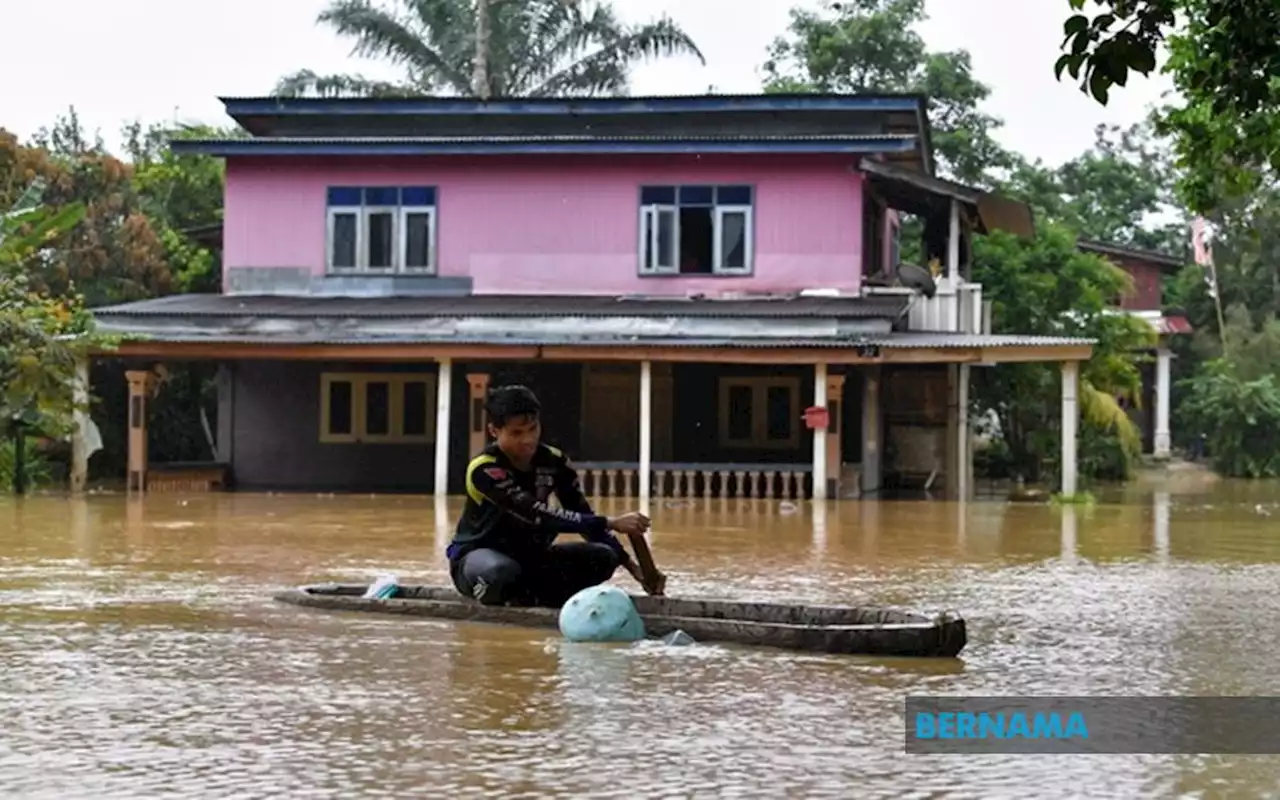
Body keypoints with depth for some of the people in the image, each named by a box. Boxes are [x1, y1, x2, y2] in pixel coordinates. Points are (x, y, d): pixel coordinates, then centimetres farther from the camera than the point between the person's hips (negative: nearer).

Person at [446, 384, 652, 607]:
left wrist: (628, 563, -9)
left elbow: (583, 515, 1)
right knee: (500, 571, -42)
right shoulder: (484, 470, -26)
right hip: (478, 555, -6)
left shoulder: (554, 461, -6)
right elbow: (539, 517, -34)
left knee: (603, 557, -15)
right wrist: (611, 523, -37)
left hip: (530, 555, 6)